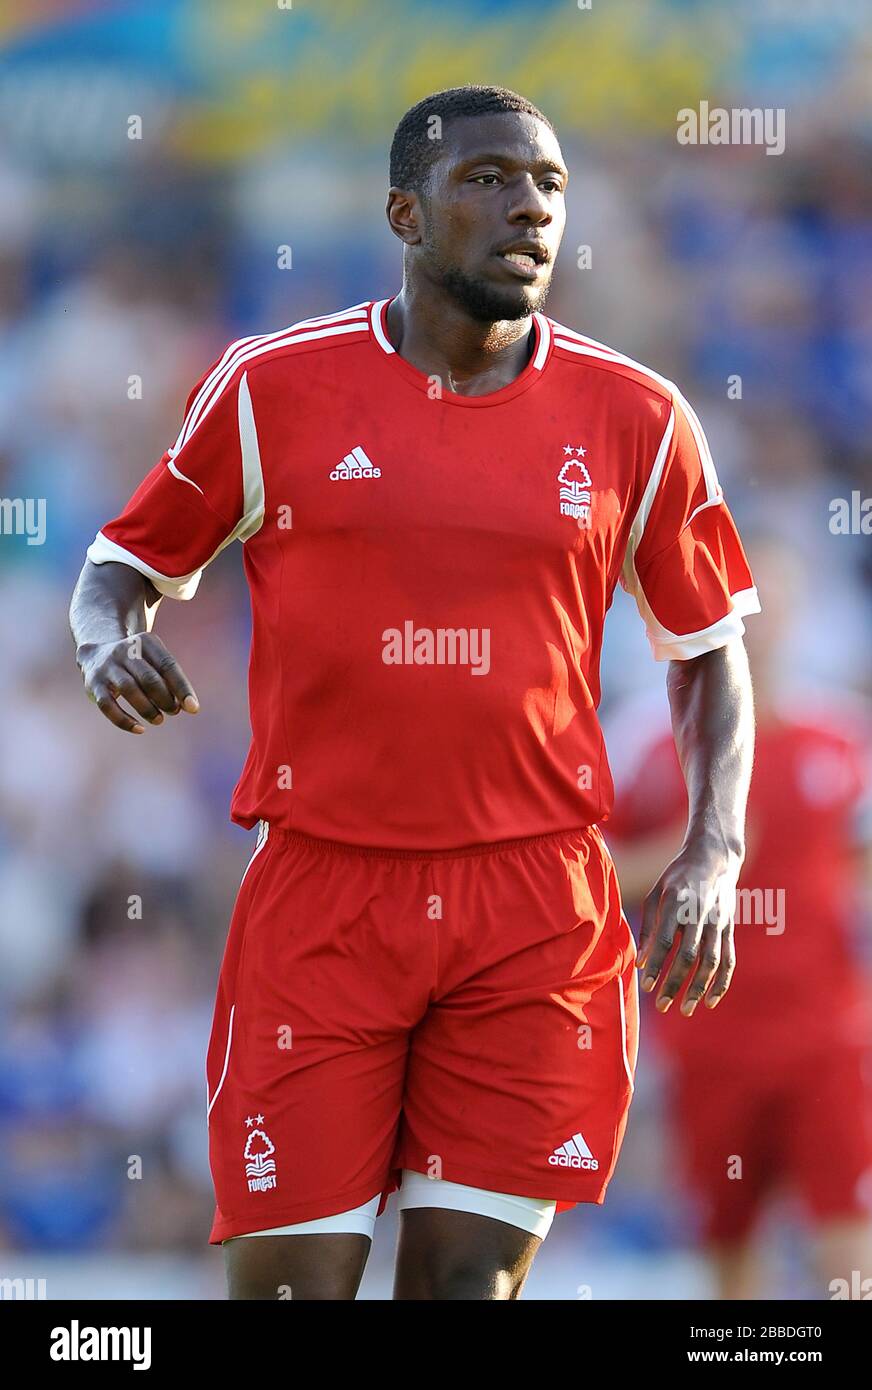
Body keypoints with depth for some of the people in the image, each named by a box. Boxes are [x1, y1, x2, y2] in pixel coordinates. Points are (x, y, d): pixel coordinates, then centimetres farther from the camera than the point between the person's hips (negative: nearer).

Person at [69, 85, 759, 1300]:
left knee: (471, 1279, -2)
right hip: (321, 892, -1)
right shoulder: (274, 389, 3)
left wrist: (714, 854, 0)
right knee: (291, 1280, -6)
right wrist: (108, 643, -10)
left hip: (535, 905, 1)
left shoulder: (635, 421, 6)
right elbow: (131, 561, 13)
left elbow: (710, 649, 15)